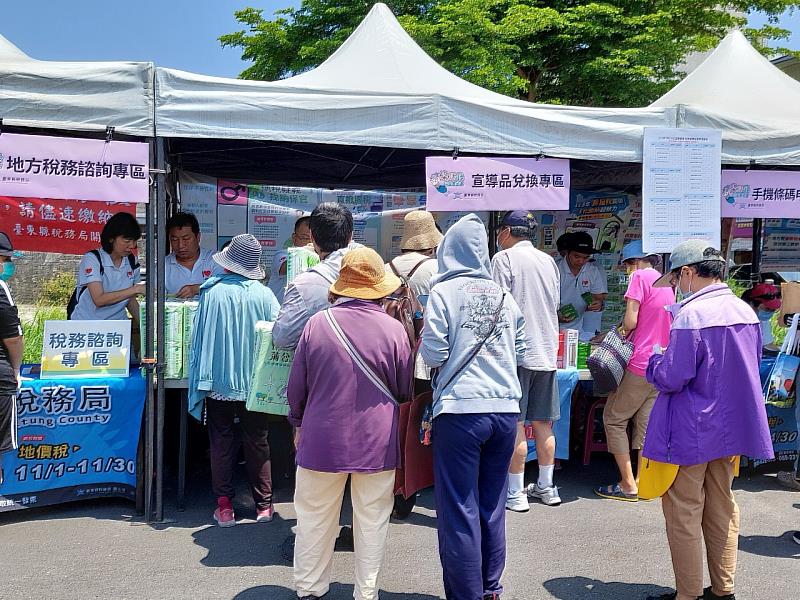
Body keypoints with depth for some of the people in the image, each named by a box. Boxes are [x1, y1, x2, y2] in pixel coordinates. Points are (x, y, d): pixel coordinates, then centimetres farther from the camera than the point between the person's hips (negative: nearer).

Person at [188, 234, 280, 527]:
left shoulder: (212, 292, -8)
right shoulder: (265, 295, -10)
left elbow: (199, 337, -1)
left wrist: (200, 380, 11)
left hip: (218, 382, 0)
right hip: (255, 383, 0)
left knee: (221, 443, 12)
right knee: (257, 443, 12)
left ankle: (224, 505, 16)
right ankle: (263, 504, 20)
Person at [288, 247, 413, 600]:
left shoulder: (317, 324, -7)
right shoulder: (393, 329, -10)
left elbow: (295, 388, 2)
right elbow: (406, 391, 1)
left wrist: (298, 424, 20)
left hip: (322, 439, 1)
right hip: (377, 443, -1)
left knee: (315, 520, 16)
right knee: (372, 522, 13)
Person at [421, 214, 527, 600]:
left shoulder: (444, 291, -4)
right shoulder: (504, 296, 9)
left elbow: (432, 354, -9)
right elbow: (520, 353, 12)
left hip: (460, 410, -5)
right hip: (505, 409, 5)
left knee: (460, 510, 3)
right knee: (493, 507, 16)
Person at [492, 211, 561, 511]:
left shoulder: (504, 258, -6)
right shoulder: (549, 261, 13)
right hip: (547, 351, 6)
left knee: (515, 424, -1)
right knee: (543, 423, 13)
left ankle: (515, 492, 5)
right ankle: (546, 487, 22)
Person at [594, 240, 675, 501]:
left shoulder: (639, 276, -7)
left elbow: (630, 321, -14)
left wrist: (623, 332, 7)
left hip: (641, 364, -7)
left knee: (614, 419, 3)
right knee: (646, 423, 11)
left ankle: (628, 485, 3)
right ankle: (644, 482, 12)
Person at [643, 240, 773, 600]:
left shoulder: (690, 315, -21)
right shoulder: (746, 311, 4)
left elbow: (671, 378, -22)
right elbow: (752, 366, 16)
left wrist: (654, 363, -2)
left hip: (690, 435, -8)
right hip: (732, 430, 8)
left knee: (683, 515, 4)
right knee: (722, 509, 18)